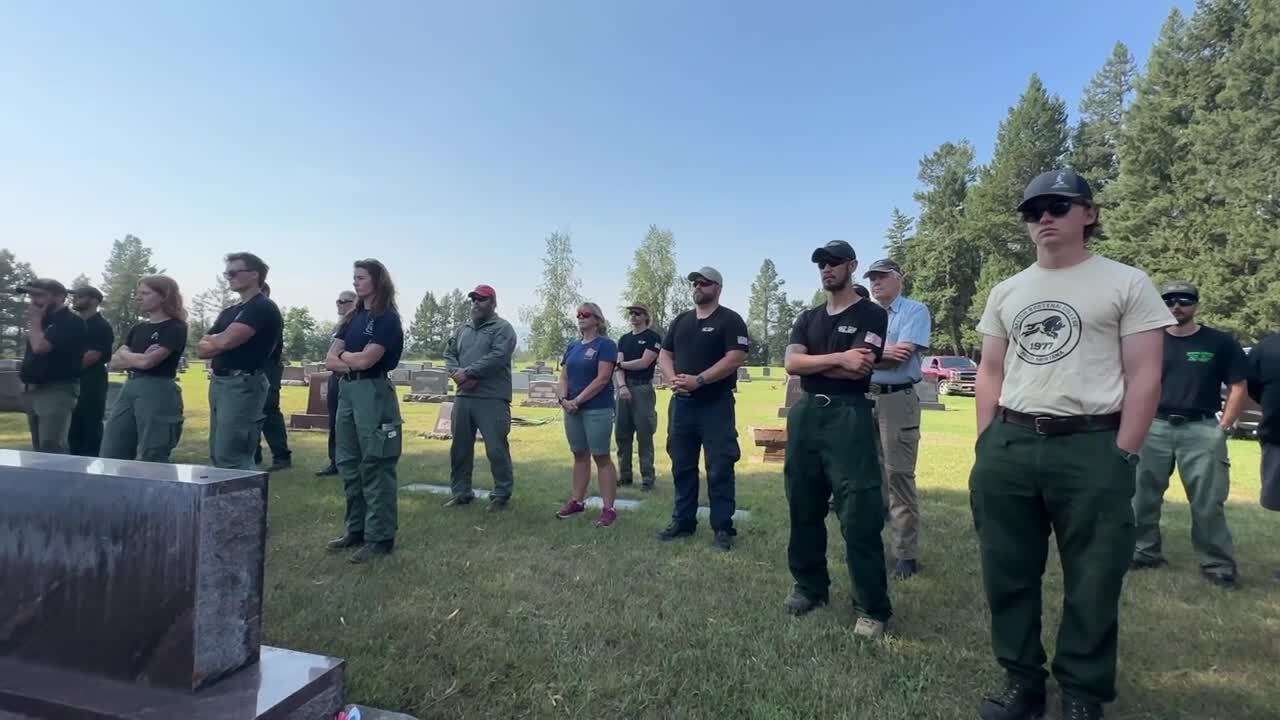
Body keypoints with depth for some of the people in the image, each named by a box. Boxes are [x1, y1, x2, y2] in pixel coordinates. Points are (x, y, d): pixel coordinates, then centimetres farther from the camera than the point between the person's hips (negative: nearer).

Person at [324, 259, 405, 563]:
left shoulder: (387, 318, -6)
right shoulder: (352, 317, 16)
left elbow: (365, 359, -16)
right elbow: (330, 361, 9)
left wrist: (343, 355, 3)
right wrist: (352, 363, -9)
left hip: (373, 392, -8)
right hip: (347, 391, 8)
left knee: (375, 466, -5)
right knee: (348, 464, 12)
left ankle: (380, 537, 1)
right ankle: (356, 529, 23)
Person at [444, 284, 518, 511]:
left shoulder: (503, 328, -3)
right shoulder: (462, 329, 19)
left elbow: (497, 357, -16)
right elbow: (449, 354, 14)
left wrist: (467, 372, -16)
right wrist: (457, 373, -7)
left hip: (492, 399, -7)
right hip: (463, 397, 7)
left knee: (496, 449, -4)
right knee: (460, 447, 13)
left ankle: (502, 494, 8)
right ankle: (461, 492, 25)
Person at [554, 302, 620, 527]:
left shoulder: (605, 344, -6)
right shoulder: (572, 347, 15)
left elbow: (602, 378, -15)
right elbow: (564, 377, 13)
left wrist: (577, 400, -15)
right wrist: (563, 399, -7)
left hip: (597, 409, -7)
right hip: (572, 409, 7)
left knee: (601, 457, -4)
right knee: (579, 455, 14)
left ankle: (609, 508, 0)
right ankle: (577, 501, 23)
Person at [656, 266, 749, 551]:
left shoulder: (730, 320, -4)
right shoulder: (681, 321, 15)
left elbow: (736, 358, -15)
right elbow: (664, 355, 14)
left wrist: (699, 380, -20)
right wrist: (673, 379, -7)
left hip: (716, 405, -6)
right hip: (681, 403, 6)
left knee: (719, 469, -2)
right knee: (682, 466, 12)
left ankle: (723, 528, 7)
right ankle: (683, 521, 23)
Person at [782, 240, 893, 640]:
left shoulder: (871, 315, 1)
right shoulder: (807, 318, 17)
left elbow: (861, 369, -14)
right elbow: (790, 363, 0)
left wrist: (811, 362, -4)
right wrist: (839, 358, -12)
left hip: (849, 416, -6)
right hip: (804, 414, 6)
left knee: (859, 515, -7)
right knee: (804, 508, 12)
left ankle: (872, 609, 3)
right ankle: (809, 586, 27)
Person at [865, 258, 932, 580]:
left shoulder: (915, 311, -2)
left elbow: (901, 356, -15)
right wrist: (882, 353, -12)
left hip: (897, 400, -6)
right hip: (863, 400, 6)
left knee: (899, 476, -4)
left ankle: (906, 553, 4)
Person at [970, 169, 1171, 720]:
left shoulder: (1127, 284, 1)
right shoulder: (1006, 292, 14)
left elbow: (1144, 376, -3)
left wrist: (1122, 457, -10)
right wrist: (986, 446, 5)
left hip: (1092, 449, -4)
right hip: (1008, 448, 4)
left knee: (1092, 581, 8)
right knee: (1008, 574, 11)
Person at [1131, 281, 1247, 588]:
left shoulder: (1219, 343, 3)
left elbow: (1239, 386, 4)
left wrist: (1224, 427, -3)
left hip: (1201, 430, -2)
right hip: (1154, 427, 2)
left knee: (1208, 502, 1)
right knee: (1143, 496, 7)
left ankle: (1217, 563, 14)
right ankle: (1145, 552, 20)